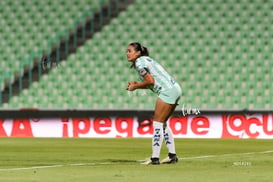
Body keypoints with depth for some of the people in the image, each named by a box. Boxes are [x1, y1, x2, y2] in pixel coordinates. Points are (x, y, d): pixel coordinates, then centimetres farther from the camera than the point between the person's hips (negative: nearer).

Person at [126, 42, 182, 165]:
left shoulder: (139, 62, -8)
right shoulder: (145, 60, 21)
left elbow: (151, 81, -14)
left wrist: (136, 86, -2)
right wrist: (137, 85, 9)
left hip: (167, 91, -10)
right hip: (175, 89, 10)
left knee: (157, 124, -9)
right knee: (162, 124, 16)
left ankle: (155, 158, -13)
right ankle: (172, 156, 16)